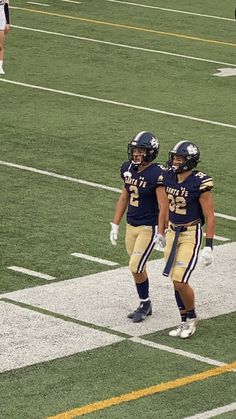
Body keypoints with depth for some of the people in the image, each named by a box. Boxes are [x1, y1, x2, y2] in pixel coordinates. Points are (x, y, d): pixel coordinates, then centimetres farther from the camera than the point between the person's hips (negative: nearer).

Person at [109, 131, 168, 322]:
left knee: (136, 267, -9)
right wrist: (115, 225, 14)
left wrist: (160, 234, -17)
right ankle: (145, 306, 26)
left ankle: (145, 303, 11)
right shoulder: (128, 169, 3)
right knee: (137, 268, 13)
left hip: (149, 227, -7)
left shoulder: (157, 174, -19)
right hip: (131, 225, 7)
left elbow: (163, 207, -17)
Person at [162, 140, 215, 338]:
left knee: (180, 282, -10)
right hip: (173, 232, 6)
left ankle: (192, 317, 14)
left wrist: (208, 246, -14)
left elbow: (210, 218, -13)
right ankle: (185, 321, 23)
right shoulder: (169, 177, 1)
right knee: (176, 282, 9)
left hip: (191, 234, -6)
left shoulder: (199, 183, -17)